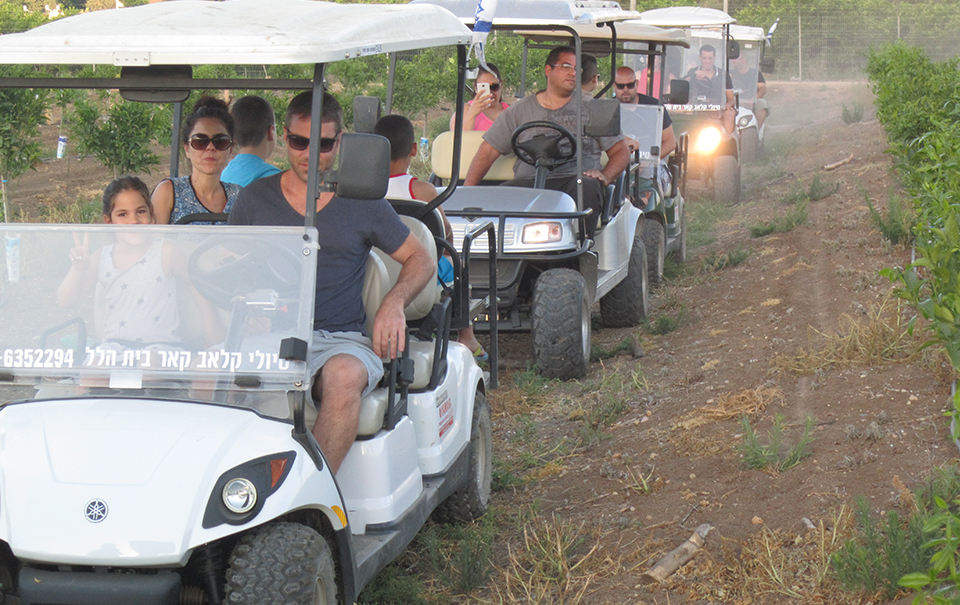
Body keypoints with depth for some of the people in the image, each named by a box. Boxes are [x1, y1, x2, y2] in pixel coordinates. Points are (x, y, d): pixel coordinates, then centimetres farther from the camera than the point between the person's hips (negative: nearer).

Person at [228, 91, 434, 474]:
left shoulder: (363, 204, 11)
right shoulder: (255, 199, 14)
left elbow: (420, 259, 17)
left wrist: (394, 303, -4)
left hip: (340, 338, -1)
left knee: (343, 375, -37)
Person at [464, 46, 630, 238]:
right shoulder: (519, 110, 16)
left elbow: (621, 152, 14)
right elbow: (488, 151, 13)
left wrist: (604, 176, -8)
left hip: (576, 179, 0)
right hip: (530, 182, 1)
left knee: (587, 187, -37)